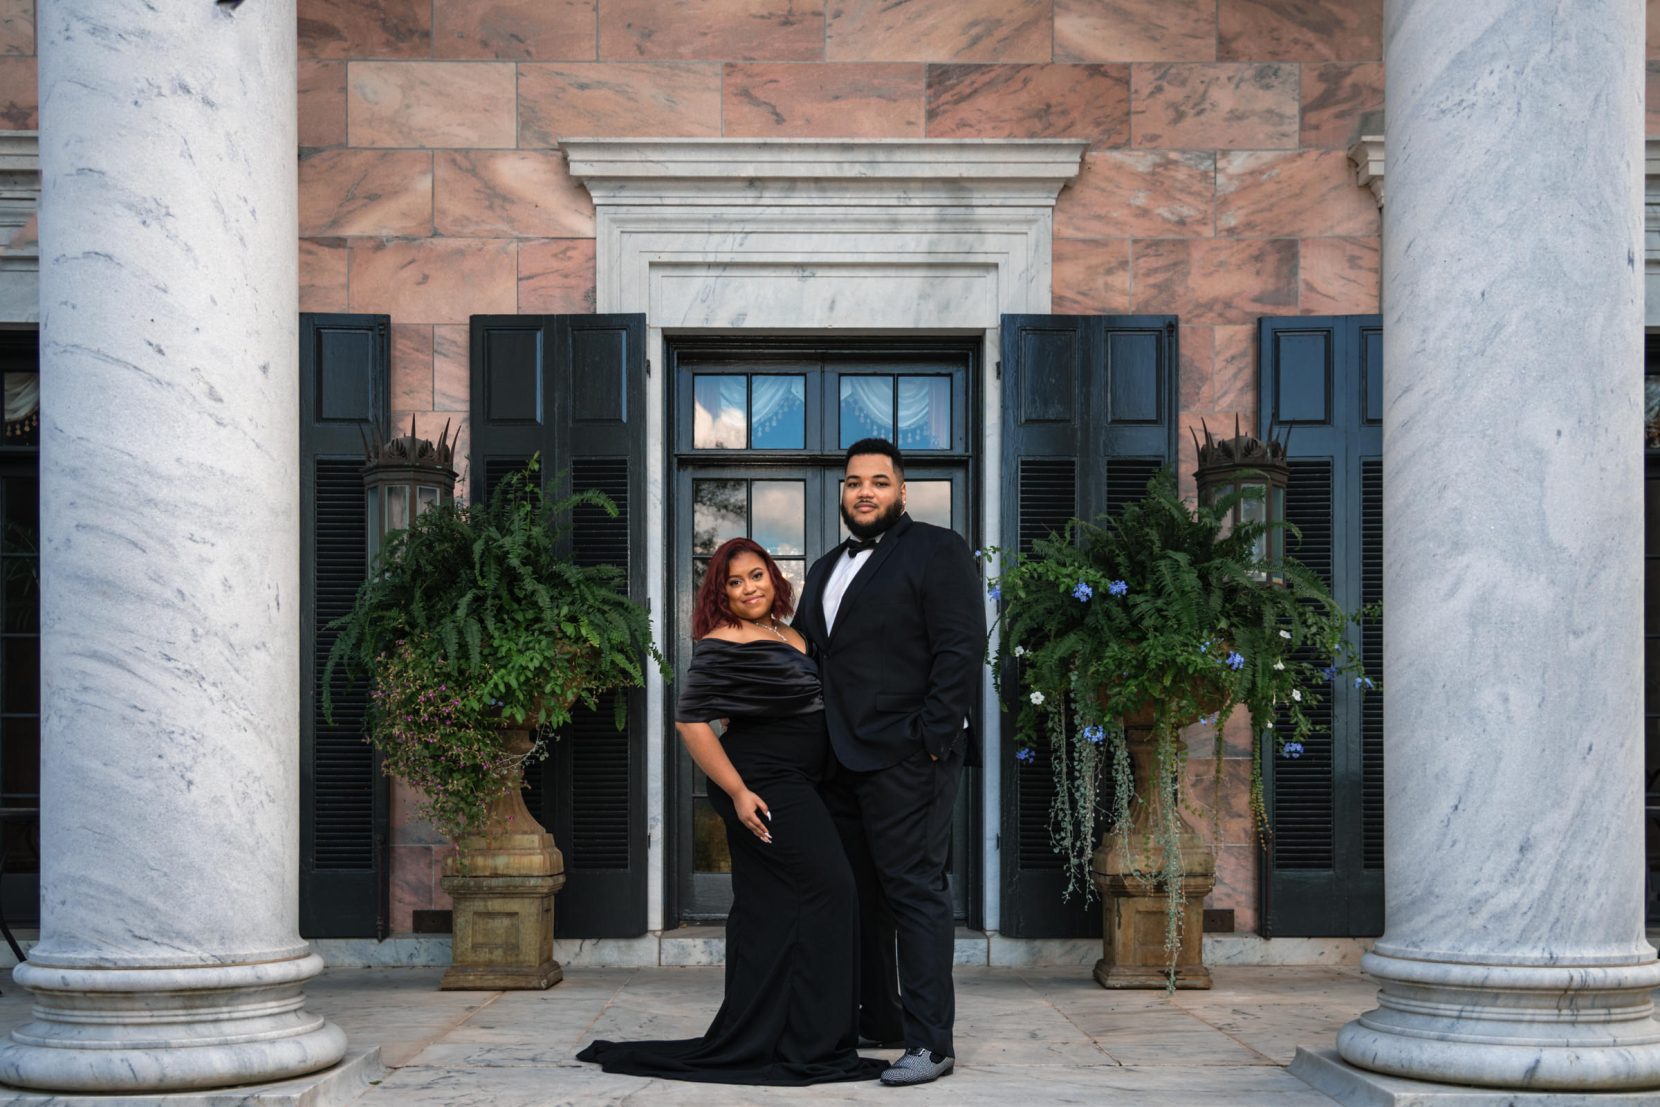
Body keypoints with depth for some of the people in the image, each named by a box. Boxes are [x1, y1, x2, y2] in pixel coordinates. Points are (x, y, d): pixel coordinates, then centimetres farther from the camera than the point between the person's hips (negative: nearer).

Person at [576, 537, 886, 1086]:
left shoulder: (791, 637, 13)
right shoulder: (722, 646, -12)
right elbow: (691, 721, -16)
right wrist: (738, 791, -20)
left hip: (795, 787, 8)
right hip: (763, 785, -8)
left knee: (767, 912, 10)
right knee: (829, 889, -9)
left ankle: (751, 1043, 16)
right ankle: (815, 1045, -4)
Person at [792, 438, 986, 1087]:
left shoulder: (937, 551, -1)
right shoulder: (826, 569, 22)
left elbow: (961, 649, -10)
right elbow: (806, 657, 25)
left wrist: (933, 741, -17)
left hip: (905, 758, -8)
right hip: (840, 760, 8)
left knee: (915, 891, -8)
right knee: (858, 893, 12)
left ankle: (930, 1043, -6)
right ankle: (874, 1022, 22)